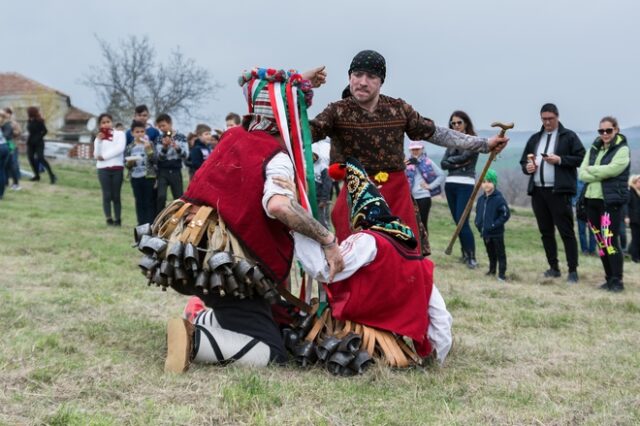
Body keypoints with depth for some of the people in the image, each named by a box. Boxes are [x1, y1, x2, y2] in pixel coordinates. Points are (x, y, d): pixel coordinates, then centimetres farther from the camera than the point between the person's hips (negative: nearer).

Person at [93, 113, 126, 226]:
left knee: (116, 195, 2)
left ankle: (118, 219, 5)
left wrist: (104, 156, -9)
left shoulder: (120, 134, 5)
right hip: (103, 169, 2)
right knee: (107, 195, -3)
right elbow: (96, 155, 2)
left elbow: (120, 149, -11)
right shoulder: (99, 137, 12)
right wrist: (99, 141, -8)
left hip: (117, 168, -2)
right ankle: (109, 219, -2)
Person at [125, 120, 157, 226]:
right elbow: (127, 165, 9)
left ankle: (151, 224, 0)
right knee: (139, 203, 7)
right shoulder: (129, 148, 6)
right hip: (135, 178, 3)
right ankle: (141, 224, 11)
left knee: (150, 202, -1)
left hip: (149, 177, -3)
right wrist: (129, 163, -12)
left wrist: (149, 149, -20)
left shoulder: (150, 144, -1)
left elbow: (154, 159, -8)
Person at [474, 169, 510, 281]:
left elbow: (506, 214, -17)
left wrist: (494, 225, -19)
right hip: (485, 232, 6)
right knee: (490, 253, 19)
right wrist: (478, 223, 4)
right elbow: (478, 212, 20)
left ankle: (502, 273, 6)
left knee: (500, 253, 1)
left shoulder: (499, 199, -15)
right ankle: (492, 270, 31)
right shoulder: (481, 199, 5)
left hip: (497, 233, -6)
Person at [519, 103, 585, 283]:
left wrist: (560, 160, -16)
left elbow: (581, 158, -5)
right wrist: (527, 167, 0)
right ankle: (554, 268, 19)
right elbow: (523, 161, 23)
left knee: (566, 232, -7)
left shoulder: (569, 136, 2)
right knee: (546, 232, 10)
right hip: (538, 191, 6)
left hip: (559, 192, -6)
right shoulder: (535, 138, 18)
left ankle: (573, 271, -5)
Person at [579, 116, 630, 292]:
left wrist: (591, 169, -4)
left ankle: (617, 281, -7)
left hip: (611, 201, -6)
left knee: (610, 241, -12)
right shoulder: (594, 149, 14)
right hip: (592, 199, 6)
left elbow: (610, 169, -18)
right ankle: (609, 278, 16)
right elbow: (582, 174, 4)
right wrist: (601, 175, -13)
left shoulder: (622, 150, -3)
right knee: (601, 242, 8)